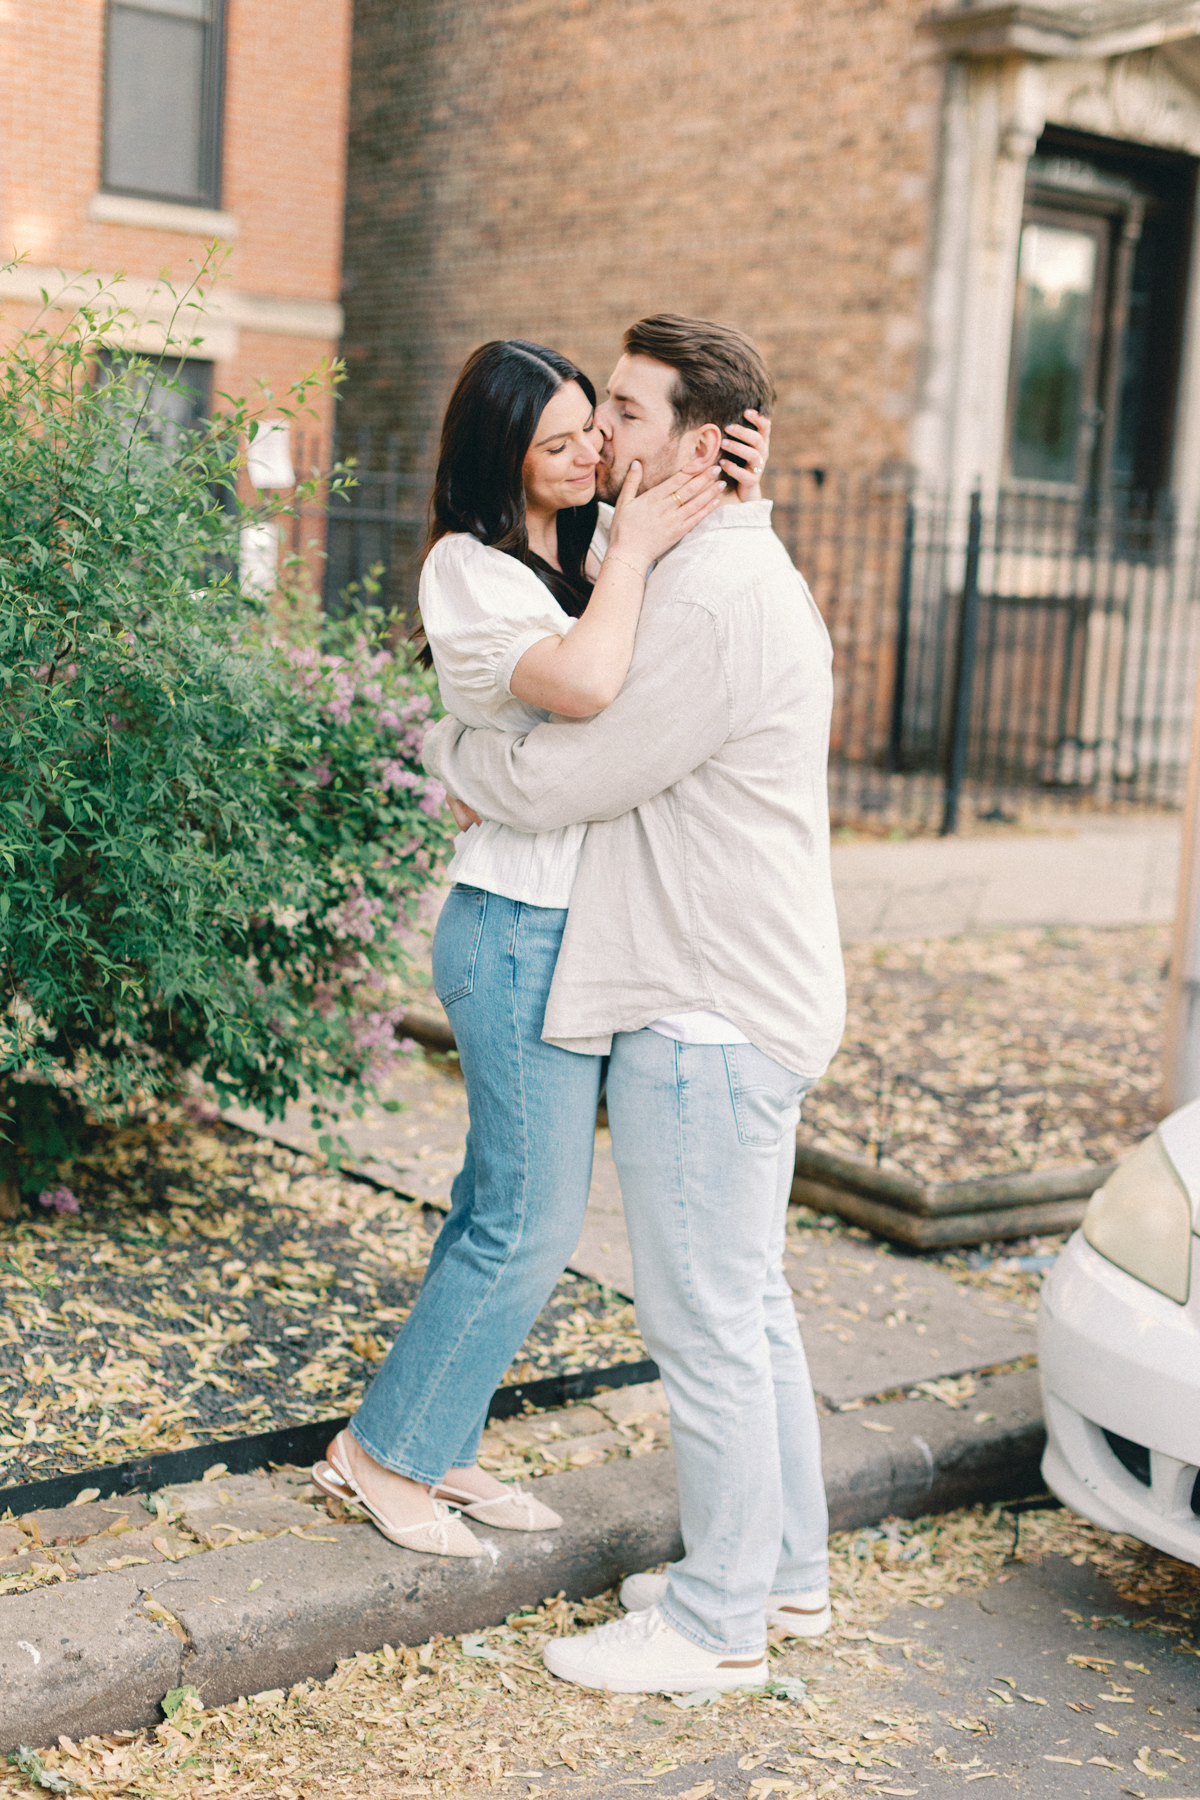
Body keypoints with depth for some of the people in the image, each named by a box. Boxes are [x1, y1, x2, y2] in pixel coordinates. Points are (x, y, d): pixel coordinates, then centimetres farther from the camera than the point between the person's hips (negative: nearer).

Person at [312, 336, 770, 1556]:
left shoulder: (588, 546, 10)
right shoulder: (468, 570, -13)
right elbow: (582, 683, -30)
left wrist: (736, 490, -5)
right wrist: (635, 550, -17)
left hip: (571, 928, 8)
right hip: (523, 930, -8)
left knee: (503, 1206, 14)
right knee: (532, 1223, -1)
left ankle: (439, 1449, 27)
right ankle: (377, 1451, 15)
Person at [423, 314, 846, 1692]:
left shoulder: (709, 601, -20)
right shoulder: (742, 574, 15)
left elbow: (563, 779, -18)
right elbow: (625, 745, 24)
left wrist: (427, 740, -1)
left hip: (707, 1013, -11)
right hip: (745, 1002, 11)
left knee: (704, 1321, -1)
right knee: (749, 1305, 18)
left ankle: (717, 1623, 12)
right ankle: (786, 1569, 30)